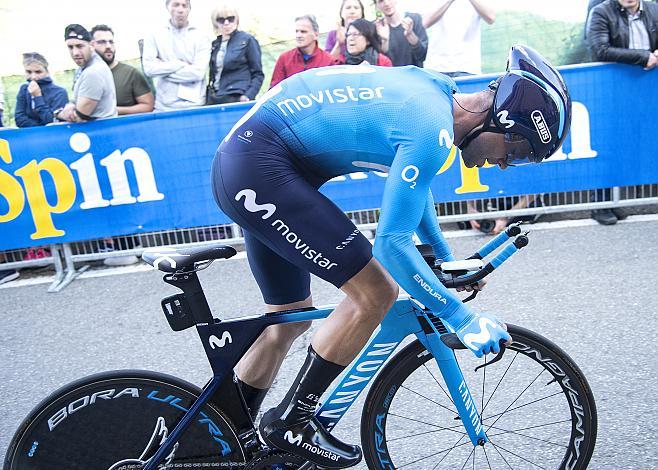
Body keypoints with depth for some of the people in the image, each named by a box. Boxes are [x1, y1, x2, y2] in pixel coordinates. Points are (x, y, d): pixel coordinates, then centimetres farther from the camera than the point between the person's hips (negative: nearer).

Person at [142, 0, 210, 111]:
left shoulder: (200, 37, 2)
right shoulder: (154, 36, 5)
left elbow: (198, 72, -11)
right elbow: (149, 68, -7)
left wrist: (162, 69, -8)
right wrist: (181, 64, -9)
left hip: (194, 105, -1)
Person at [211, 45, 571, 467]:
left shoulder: (434, 90, 11)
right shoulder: (433, 130, -19)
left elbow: (413, 184, 25)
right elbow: (391, 245, -19)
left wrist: (446, 257, 31)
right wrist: (464, 320, -10)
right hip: (261, 168, -10)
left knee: (291, 317, 16)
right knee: (376, 293, -10)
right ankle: (290, 423, 6)